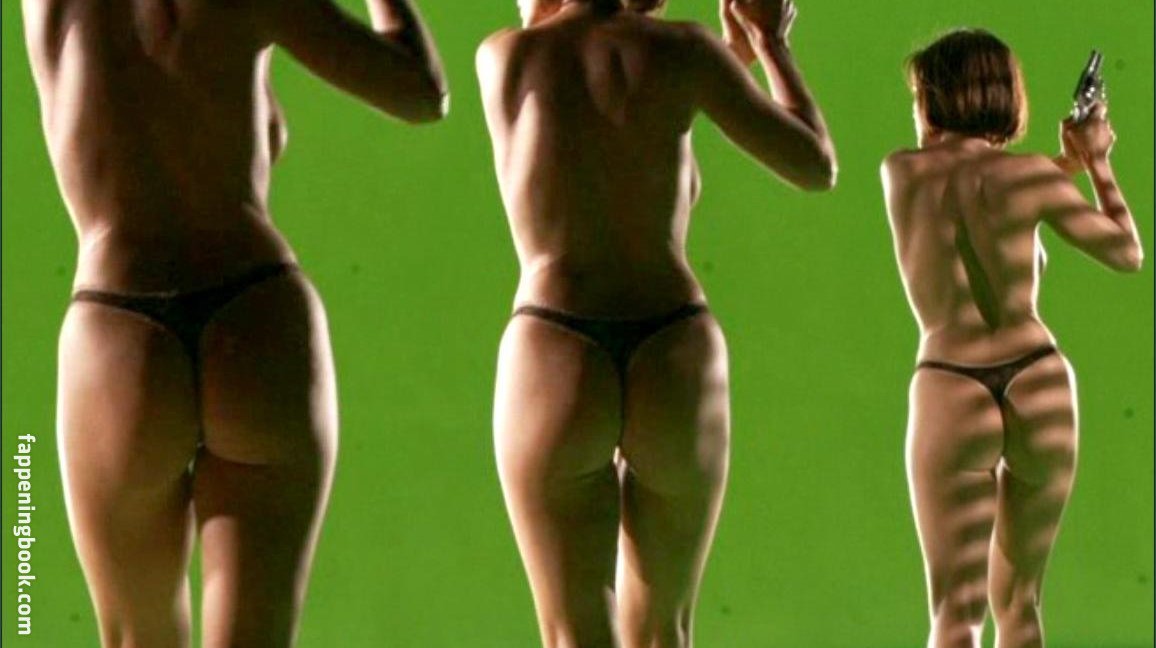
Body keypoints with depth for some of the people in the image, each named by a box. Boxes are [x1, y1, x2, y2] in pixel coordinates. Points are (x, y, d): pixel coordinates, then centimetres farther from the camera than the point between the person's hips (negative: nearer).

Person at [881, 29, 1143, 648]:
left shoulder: (897, 171, 5)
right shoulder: (1030, 173, 0)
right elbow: (1128, 254, 8)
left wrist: (1067, 164, 24)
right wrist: (1096, 163, 19)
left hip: (948, 395, -1)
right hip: (1040, 389, 1)